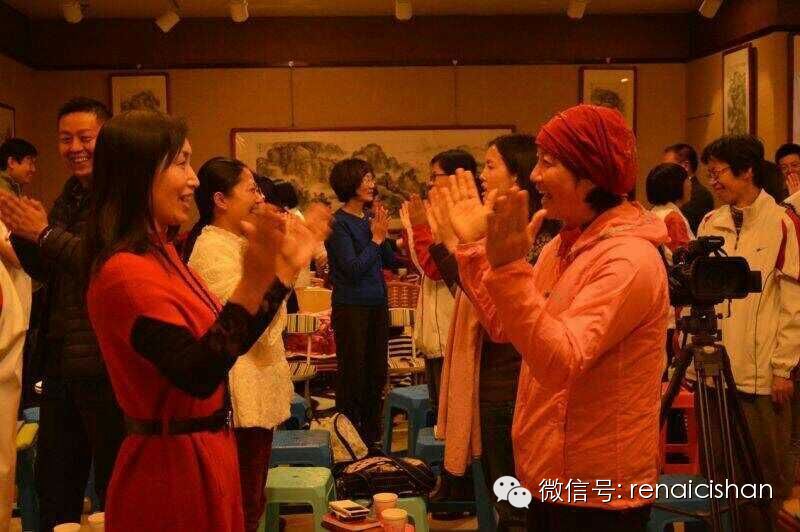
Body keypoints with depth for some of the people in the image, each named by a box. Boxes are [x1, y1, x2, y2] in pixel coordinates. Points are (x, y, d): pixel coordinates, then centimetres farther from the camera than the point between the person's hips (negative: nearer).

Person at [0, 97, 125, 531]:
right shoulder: (68, 198, 13)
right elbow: (45, 273, 16)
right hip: (61, 359, 8)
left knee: (116, 484, 6)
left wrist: (45, 233, -18)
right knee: (53, 483, 19)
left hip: (105, 361, -8)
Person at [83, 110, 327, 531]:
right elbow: (199, 376, -31)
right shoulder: (126, 273, -23)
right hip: (173, 464, -9)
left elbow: (228, 342, 11)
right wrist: (252, 282, -40)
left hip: (201, 451, 9)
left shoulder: (159, 253, 7)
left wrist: (284, 271, 11)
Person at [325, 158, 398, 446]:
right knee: (353, 375, 2)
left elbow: (391, 262, 10)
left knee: (377, 373, 13)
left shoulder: (371, 218, 8)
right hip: (351, 306, -7)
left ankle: (372, 438, 26)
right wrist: (376, 238, -11)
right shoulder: (339, 223, -12)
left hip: (378, 304, 7)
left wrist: (383, 233, -4)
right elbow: (353, 268, -17)